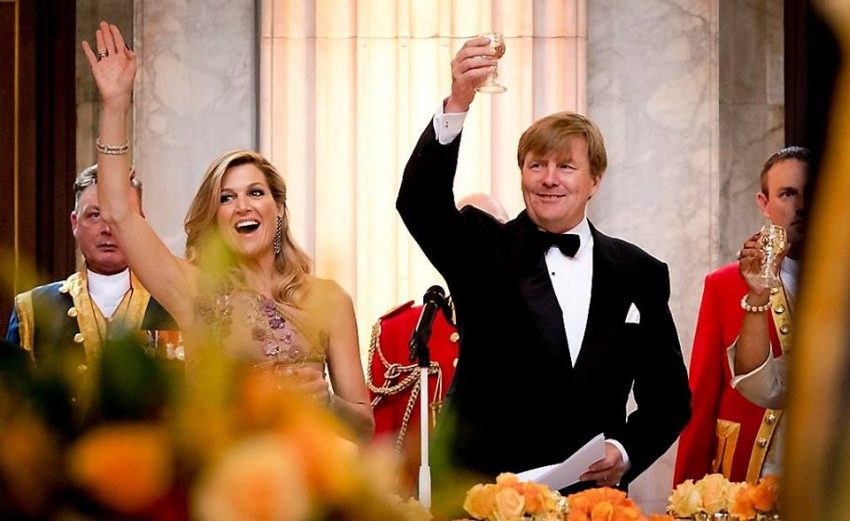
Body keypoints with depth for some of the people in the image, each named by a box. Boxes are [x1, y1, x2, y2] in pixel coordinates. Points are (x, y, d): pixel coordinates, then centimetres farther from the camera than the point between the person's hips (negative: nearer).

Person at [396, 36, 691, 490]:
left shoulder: (639, 274, 7)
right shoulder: (482, 251, 2)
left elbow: (668, 396, 10)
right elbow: (419, 201, -17)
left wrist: (626, 451, -9)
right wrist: (458, 102, -30)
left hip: (593, 493, 2)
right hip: (480, 495, -1)